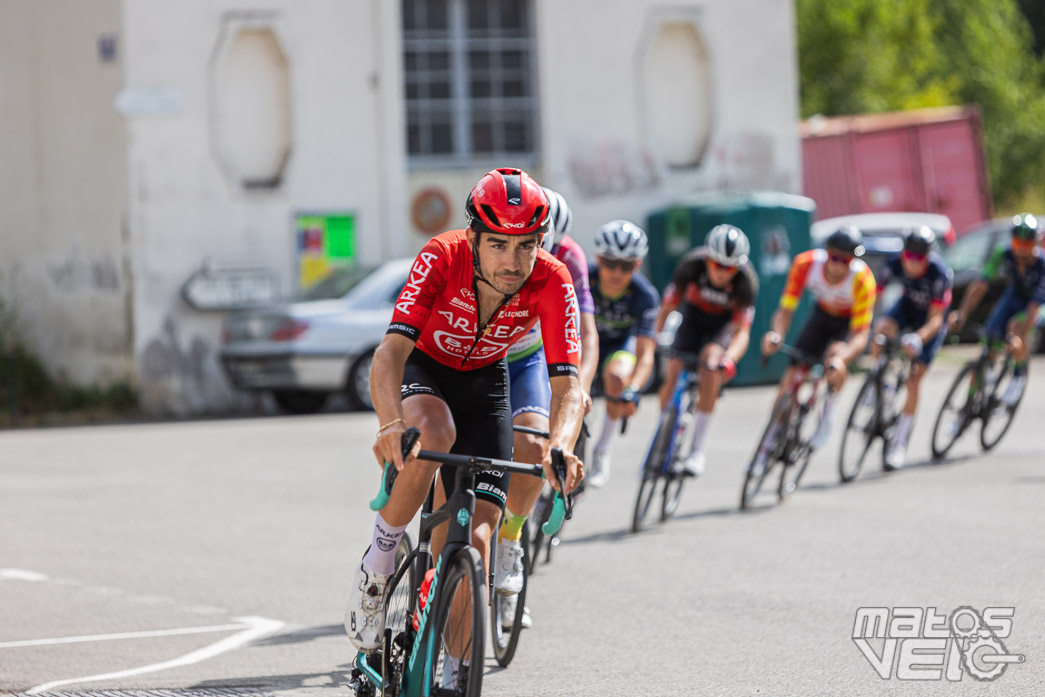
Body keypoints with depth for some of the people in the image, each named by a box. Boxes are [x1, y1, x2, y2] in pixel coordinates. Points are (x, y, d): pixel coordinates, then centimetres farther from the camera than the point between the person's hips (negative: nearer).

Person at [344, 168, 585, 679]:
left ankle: (455, 674, 5)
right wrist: (391, 424, -63)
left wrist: (559, 447, -57)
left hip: (483, 383, 2)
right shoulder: (443, 258, -34)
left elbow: (567, 386, -34)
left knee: (475, 535, -11)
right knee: (434, 433, -38)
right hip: (422, 368, -2)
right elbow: (390, 352, -43)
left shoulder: (551, 282, -29)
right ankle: (379, 560, -17)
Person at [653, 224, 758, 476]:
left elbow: (742, 332, -34)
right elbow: (667, 309, -24)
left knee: (710, 360, -29)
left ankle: (698, 448, -24)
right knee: (673, 372, -17)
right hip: (695, 315, 2)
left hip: (726, 321, -2)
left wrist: (729, 359, -52)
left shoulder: (746, 280, -32)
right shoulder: (691, 265, -30)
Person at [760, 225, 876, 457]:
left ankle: (828, 412, -10)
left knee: (836, 354, -34)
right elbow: (785, 310, -25)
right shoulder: (805, 264, -29)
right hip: (822, 316, 3)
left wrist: (841, 359, -55)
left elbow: (860, 336, -35)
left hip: (852, 322, -3)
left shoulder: (862, 279, -35)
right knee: (792, 374, -10)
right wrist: (775, 335, -47)